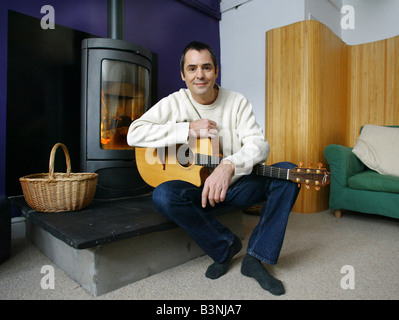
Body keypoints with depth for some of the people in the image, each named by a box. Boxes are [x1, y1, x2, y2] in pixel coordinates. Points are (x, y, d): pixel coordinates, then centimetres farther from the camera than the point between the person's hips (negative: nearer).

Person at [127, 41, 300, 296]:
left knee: (288, 172, -20)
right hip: (196, 188, 0)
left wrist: (229, 165, -37)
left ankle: (256, 258, -12)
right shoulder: (175, 103, -3)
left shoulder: (238, 102, -2)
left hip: (236, 186, 1)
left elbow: (260, 144, -15)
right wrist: (189, 129, -21)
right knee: (163, 194, -31)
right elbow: (134, 133, -14)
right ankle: (226, 246, -8)